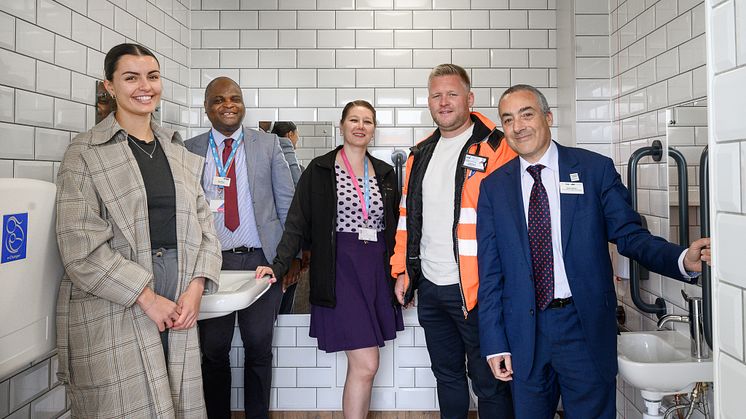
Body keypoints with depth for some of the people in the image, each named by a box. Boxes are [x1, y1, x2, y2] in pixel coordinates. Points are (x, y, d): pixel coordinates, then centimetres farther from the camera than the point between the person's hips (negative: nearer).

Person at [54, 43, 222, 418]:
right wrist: (147, 297, -13)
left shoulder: (178, 152, 12)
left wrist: (195, 289, -5)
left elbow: (203, 224, 8)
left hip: (180, 304, 4)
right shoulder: (85, 153, -2)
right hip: (113, 308, -4)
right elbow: (80, 246, -10)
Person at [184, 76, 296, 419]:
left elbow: (286, 201, 3)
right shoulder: (189, 150, 5)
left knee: (259, 346, 9)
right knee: (213, 349, 10)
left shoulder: (267, 144, 4)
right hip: (211, 262, 1)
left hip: (261, 260, 0)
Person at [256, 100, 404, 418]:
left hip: (378, 270, 5)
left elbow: (394, 228, 15)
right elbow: (298, 224, -3)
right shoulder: (320, 169, -1)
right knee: (366, 365, -9)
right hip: (341, 271, -4)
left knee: (362, 365, 9)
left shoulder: (385, 173, 12)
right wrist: (279, 265, -14)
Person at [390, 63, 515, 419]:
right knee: (447, 375, 20)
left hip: (475, 288, -6)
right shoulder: (420, 154, 13)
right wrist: (402, 270, 13)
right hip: (429, 287, 6)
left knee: (488, 382, 8)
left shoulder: (495, 149, -7)